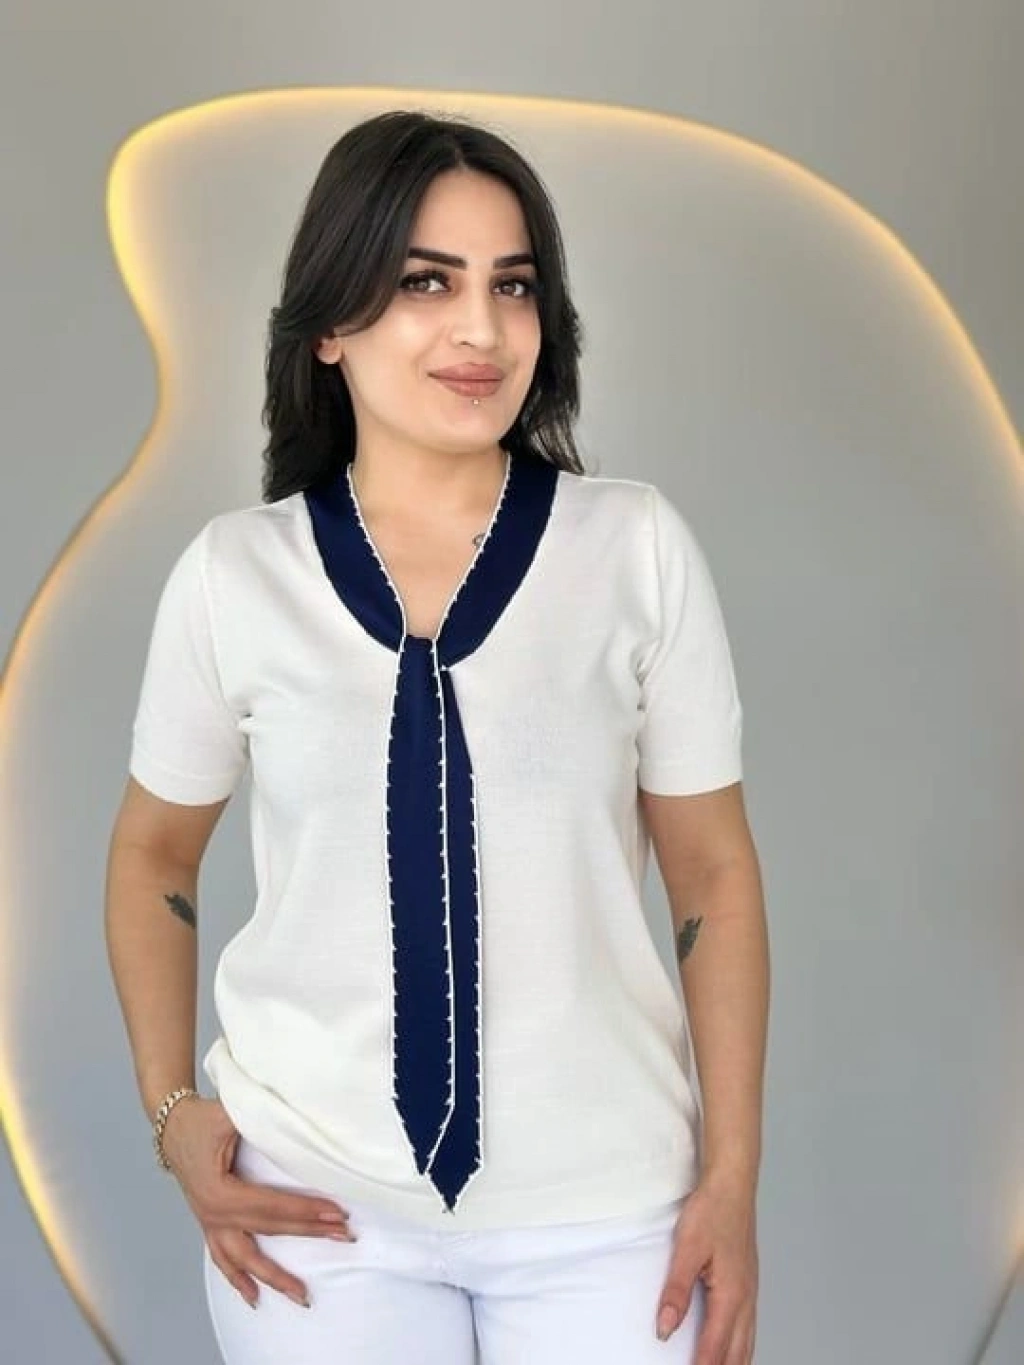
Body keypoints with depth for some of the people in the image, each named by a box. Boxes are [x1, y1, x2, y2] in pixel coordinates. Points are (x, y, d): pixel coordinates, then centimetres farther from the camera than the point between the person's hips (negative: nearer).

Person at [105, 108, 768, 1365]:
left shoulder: (637, 544, -6)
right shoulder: (232, 574, -4)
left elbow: (713, 867, -1)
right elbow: (152, 853, 9)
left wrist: (732, 1178, -2)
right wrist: (172, 1111, 0)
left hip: (604, 1204, 0)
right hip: (315, 1201, 1)